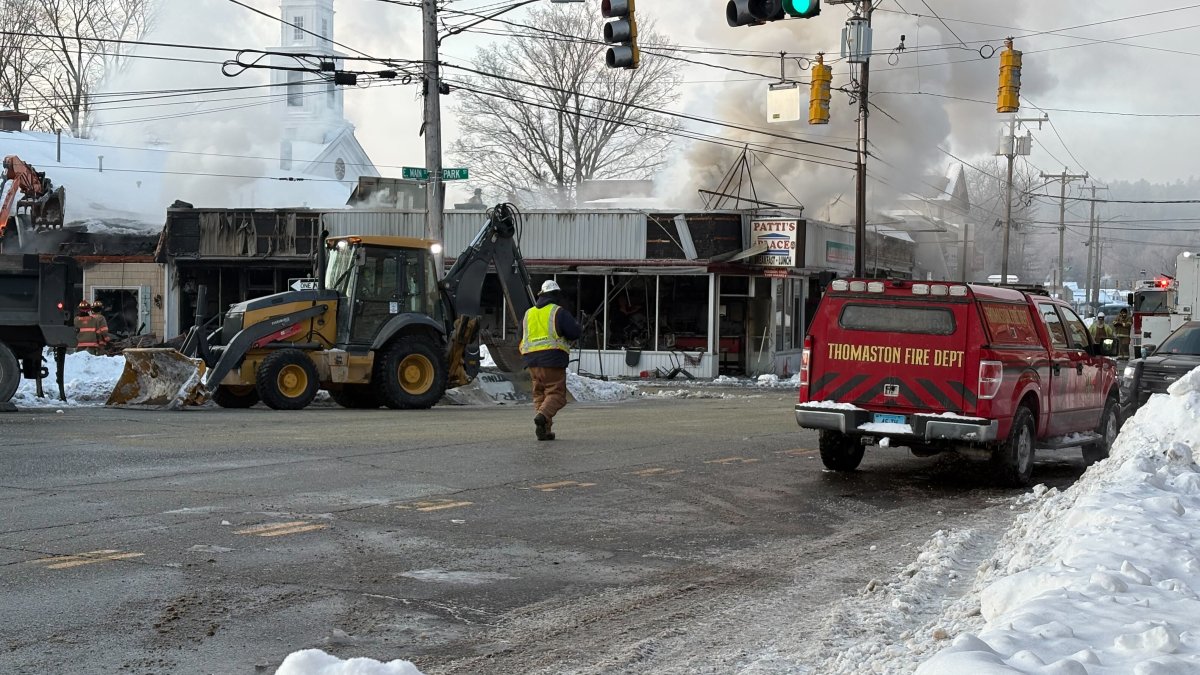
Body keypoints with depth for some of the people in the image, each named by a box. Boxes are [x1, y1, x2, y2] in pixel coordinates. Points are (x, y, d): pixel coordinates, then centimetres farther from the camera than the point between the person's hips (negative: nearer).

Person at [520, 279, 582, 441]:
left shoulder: (528, 314, 16)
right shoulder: (559, 312, -3)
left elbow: (521, 338, 21)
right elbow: (575, 332, -8)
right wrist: (577, 325, 14)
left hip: (531, 359, 6)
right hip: (552, 358, -6)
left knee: (539, 394, 13)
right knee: (556, 393, -3)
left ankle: (544, 430, 5)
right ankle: (543, 415, -30)